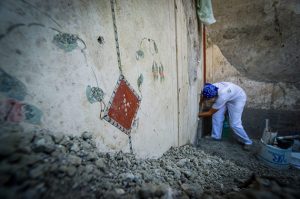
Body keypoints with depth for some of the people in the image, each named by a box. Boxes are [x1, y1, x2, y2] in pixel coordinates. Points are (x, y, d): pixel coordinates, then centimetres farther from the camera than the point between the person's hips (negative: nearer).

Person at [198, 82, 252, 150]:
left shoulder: (221, 97, -43)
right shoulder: (210, 90, -28)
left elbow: (210, 113, -29)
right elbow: (203, 96, -4)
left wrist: (198, 114, -20)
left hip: (238, 98, -6)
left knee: (234, 124, -8)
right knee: (216, 115, -5)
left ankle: (247, 142, 15)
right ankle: (216, 136, 12)